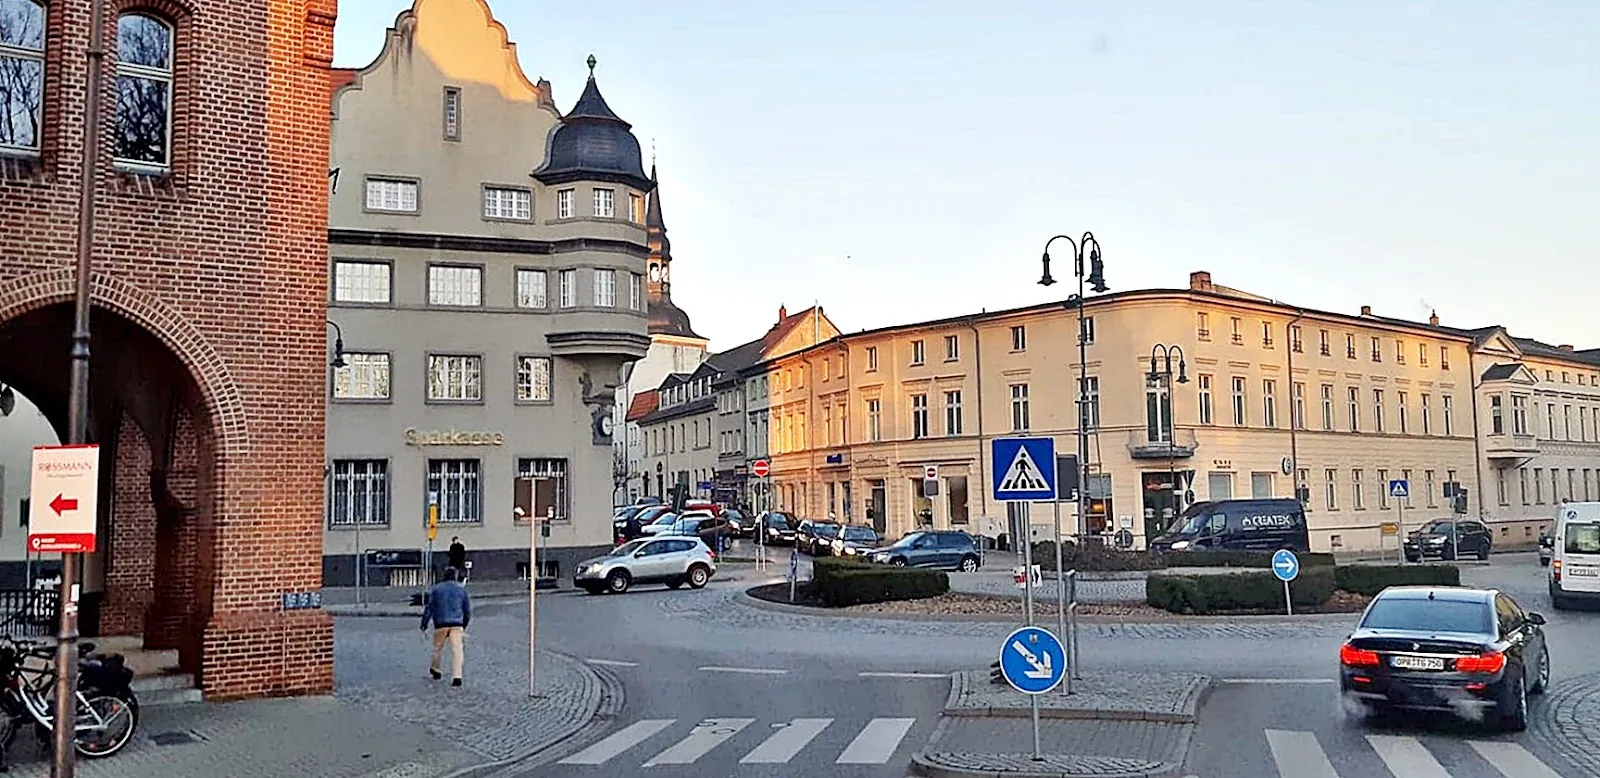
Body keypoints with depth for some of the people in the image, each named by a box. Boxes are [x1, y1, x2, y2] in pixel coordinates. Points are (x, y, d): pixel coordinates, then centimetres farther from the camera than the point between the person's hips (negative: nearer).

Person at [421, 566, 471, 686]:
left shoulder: (436, 589, 7)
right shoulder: (462, 590, 11)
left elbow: (429, 608, 0)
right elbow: (468, 611, 14)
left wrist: (424, 625, 4)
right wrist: (464, 626, 28)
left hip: (440, 624, 0)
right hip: (457, 625, 0)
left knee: (438, 647, 19)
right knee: (456, 649, -7)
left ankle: (434, 670, 37)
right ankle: (456, 676, -20)